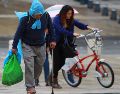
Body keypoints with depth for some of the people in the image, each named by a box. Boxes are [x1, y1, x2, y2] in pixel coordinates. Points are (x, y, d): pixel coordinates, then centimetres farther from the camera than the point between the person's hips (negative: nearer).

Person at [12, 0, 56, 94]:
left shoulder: (46, 16, -13)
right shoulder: (25, 19, -21)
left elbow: (51, 28, 4)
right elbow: (19, 33, -13)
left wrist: (52, 40, 3)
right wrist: (14, 46, -9)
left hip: (41, 46, 3)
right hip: (28, 46, -3)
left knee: (39, 65, 7)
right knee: (29, 66, -11)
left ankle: (34, 80, 29)